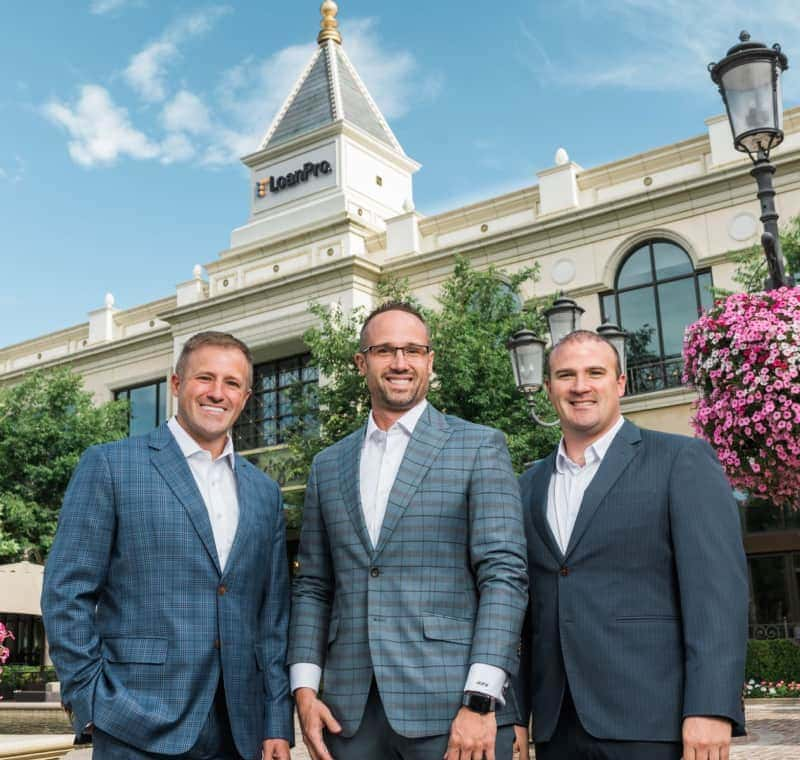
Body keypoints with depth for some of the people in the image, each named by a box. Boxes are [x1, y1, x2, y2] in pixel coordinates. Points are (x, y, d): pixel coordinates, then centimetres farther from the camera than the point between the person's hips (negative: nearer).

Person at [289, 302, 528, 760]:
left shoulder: (480, 448, 0)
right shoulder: (328, 465, 13)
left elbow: (504, 576, -7)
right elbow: (313, 587, 13)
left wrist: (481, 699, -15)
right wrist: (304, 688, 3)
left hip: (451, 706, -3)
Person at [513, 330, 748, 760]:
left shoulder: (682, 460, -1)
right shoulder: (530, 486, 14)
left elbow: (717, 587, -9)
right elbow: (527, 607, 14)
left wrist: (711, 709, -17)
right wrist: (513, 711, 8)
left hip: (652, 724, -4)